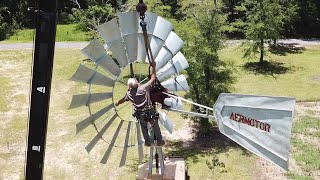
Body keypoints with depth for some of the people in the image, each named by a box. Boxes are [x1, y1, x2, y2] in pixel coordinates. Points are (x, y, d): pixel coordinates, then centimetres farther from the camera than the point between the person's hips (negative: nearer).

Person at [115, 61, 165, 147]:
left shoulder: (129, 94, -3)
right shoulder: (144, 87, -13)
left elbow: (122, 100, 17)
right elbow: (153, 79, -6)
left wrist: (117, 103, 39)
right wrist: (153, 67, 3)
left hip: (140, 114, 2)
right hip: (150, 112, -2)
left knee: (144, 128, 23)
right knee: (155, 126, 15)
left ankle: (147, 141, 30)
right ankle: (159, 141, 24)